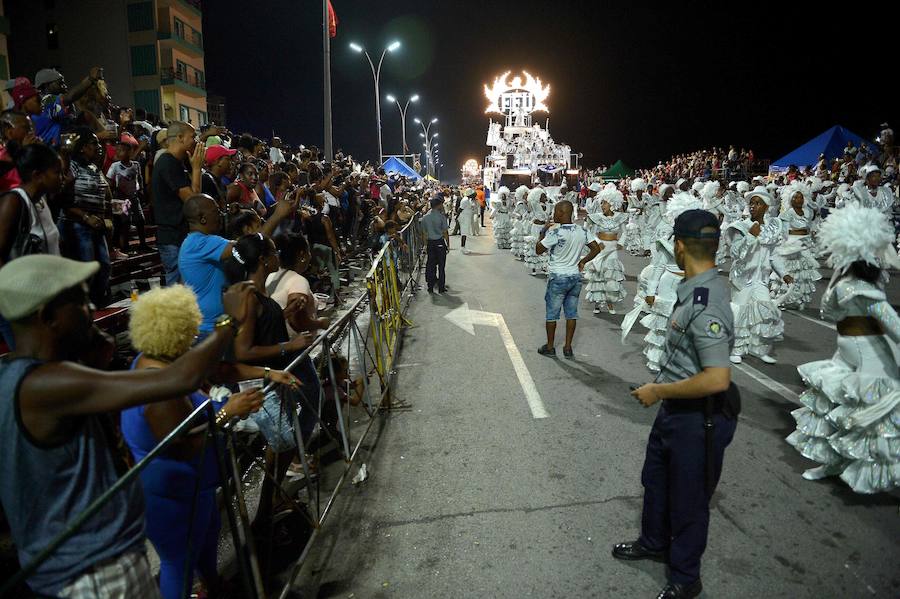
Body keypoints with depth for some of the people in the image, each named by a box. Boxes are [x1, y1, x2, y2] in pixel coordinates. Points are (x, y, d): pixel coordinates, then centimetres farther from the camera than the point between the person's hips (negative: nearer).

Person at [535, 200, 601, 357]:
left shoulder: (555, 232, -19)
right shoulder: (582, 232, 0)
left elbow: (538, 250, -11)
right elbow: (596, 248, 6)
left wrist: (543, 232, 1)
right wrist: (583, 261, 11)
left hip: (558, 278, -5)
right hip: (576, 277, 5)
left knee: (552, 313, 9)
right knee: (572, 313, 13)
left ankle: (549, 347, 19)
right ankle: (568, 347, 19)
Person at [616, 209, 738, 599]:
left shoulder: (705, 305, -29)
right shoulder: (696, 289, 1)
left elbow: (717, 379, -32)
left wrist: (659, 391, -22)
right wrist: (663, 390, 15)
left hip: (699, 418, -9)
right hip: (675, 410, 9)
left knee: (688, 499, 12)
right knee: (655, 479, 26)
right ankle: (654, 543, 51)